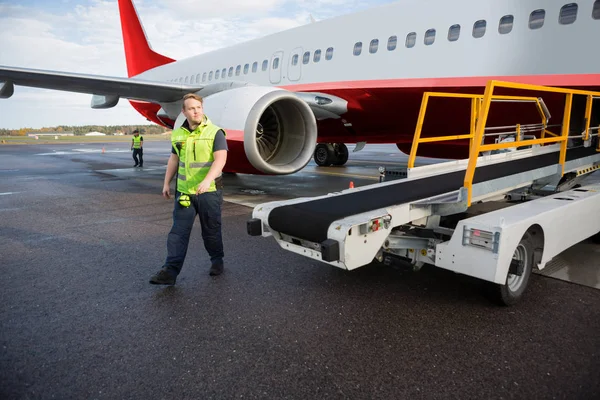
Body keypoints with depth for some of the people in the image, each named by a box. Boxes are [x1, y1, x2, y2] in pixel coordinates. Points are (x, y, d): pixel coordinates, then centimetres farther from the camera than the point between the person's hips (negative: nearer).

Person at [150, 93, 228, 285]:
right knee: (178, 231, 0)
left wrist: (207, 180, -34)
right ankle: (170, 271, 1)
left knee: (211, 230, 10)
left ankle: (217, 260, 31)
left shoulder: (215, 132, -8)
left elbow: (220, 159, -20)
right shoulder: (178, 134, 8)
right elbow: (174, 159, 18)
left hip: (209, 191, -4)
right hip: (184, 191, 4)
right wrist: (166, 183, 15)